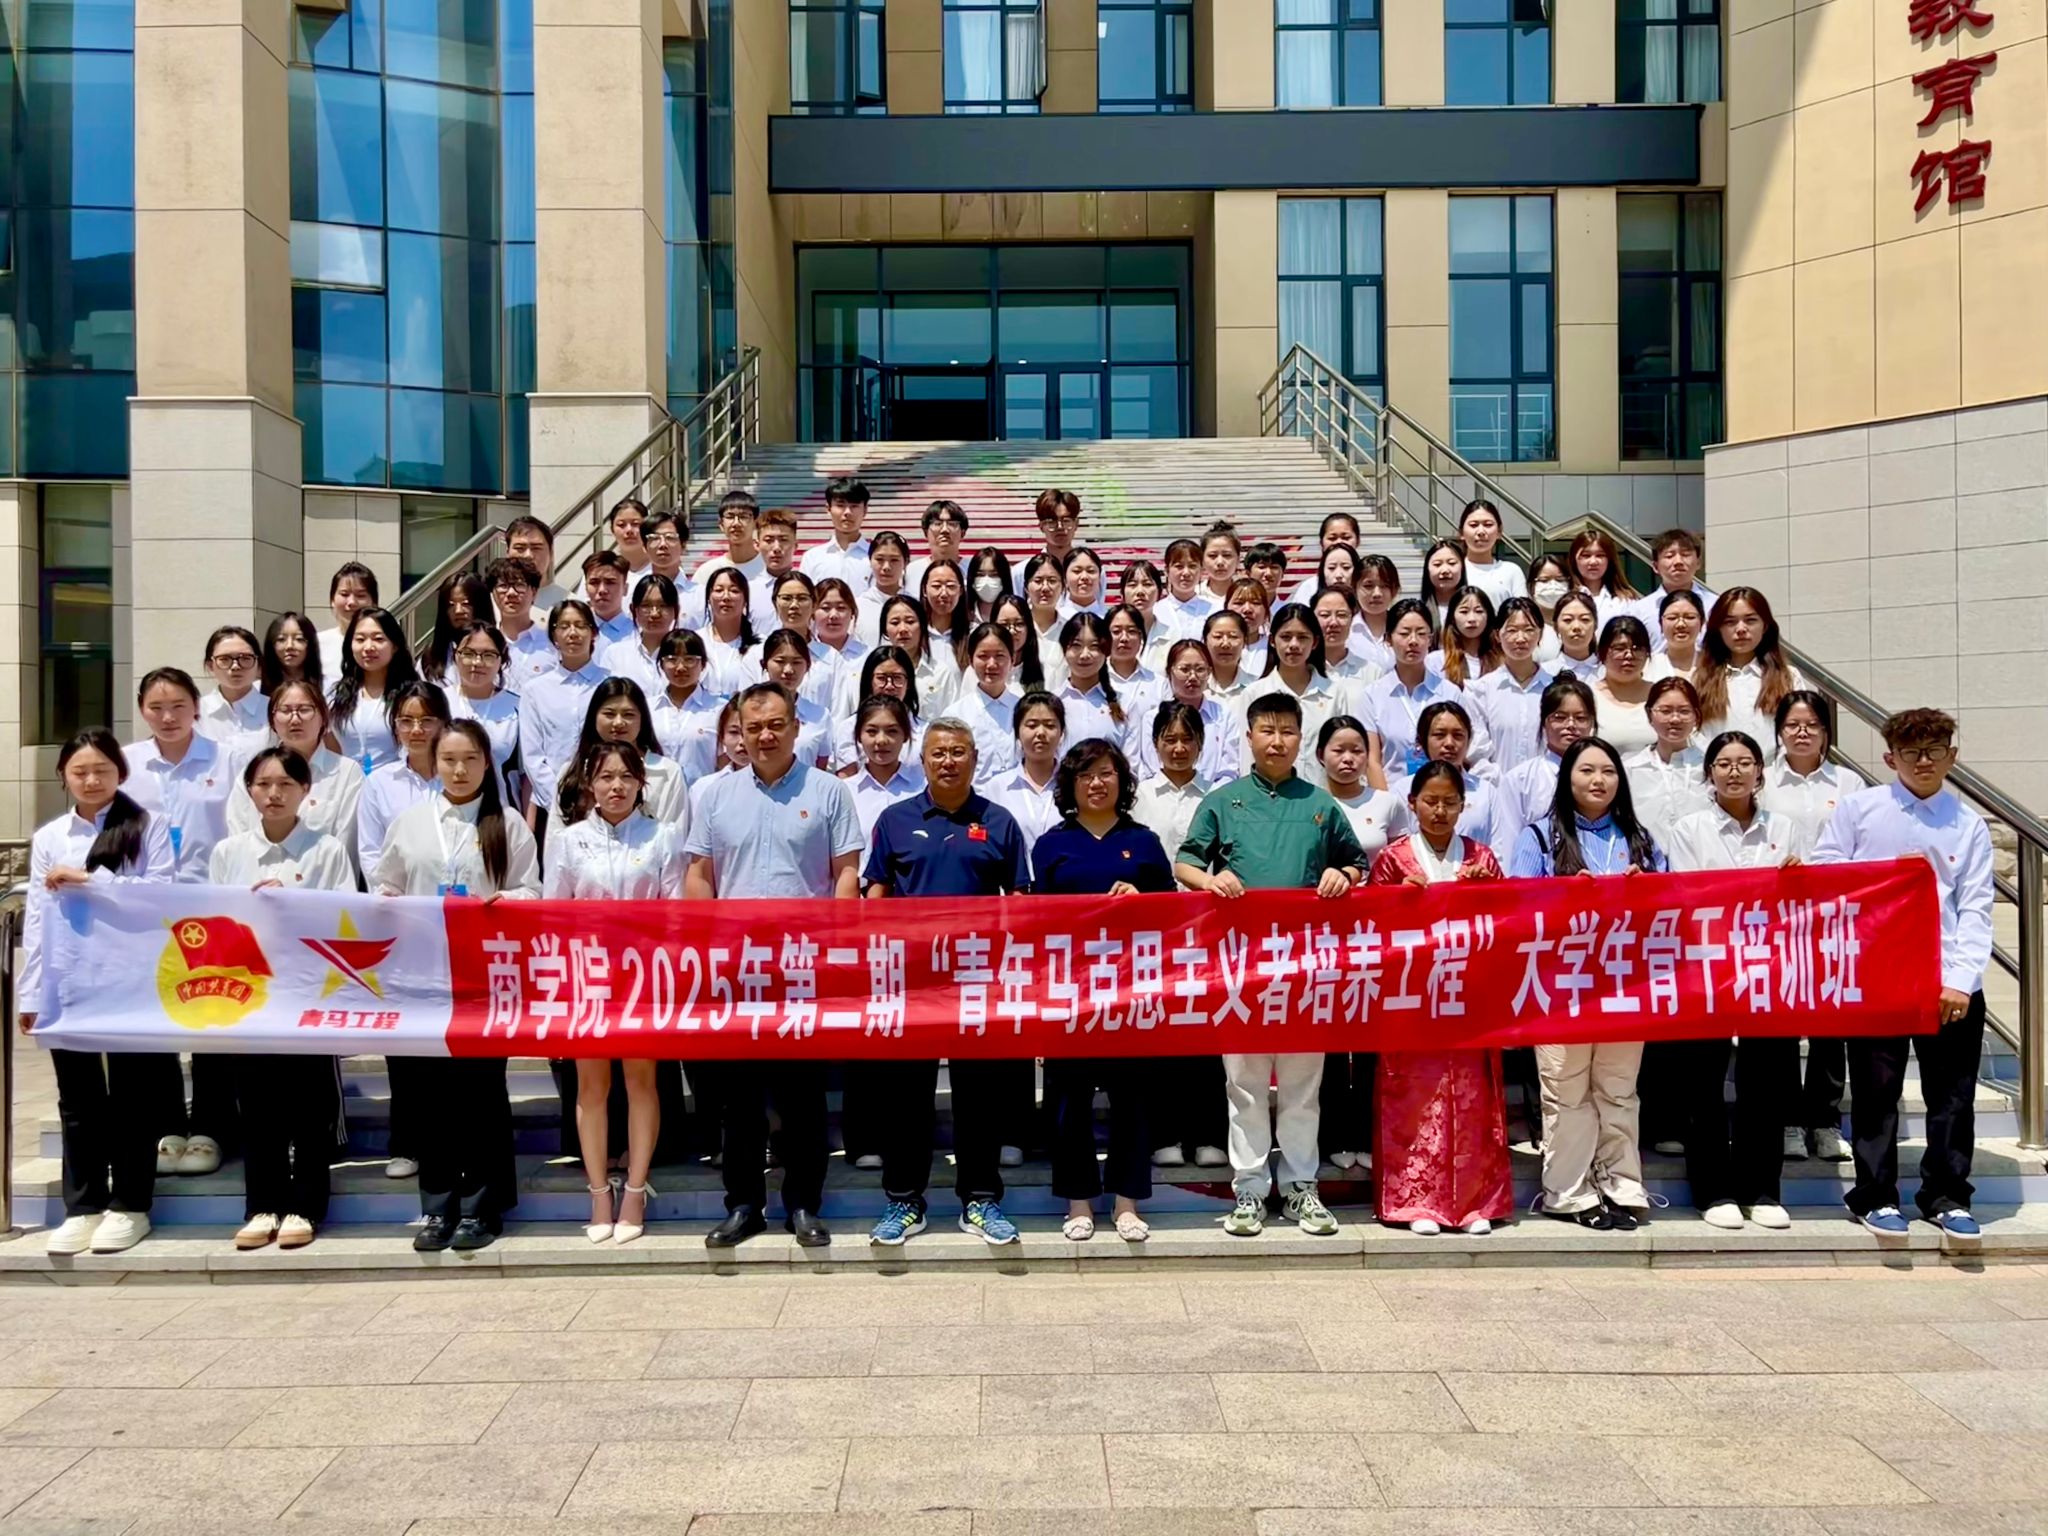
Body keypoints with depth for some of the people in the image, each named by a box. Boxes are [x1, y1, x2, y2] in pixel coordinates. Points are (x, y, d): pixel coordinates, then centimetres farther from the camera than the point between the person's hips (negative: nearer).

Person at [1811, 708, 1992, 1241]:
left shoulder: (1968, 825, 7)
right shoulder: (1858, 809, 4)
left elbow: (1975, 909, 1)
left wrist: (1960, 979, -10)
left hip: (1950, 982, 1)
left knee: (1952, 1093, 7)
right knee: (1875, 1091, 5)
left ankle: (1946, 1197, 21)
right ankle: (1875, 1197, 16)